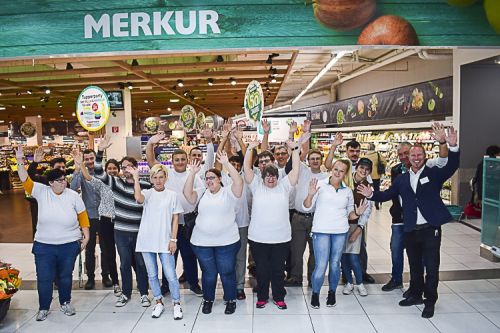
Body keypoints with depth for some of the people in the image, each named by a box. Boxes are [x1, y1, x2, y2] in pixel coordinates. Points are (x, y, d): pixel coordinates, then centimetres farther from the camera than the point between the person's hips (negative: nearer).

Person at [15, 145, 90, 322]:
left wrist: (86, 236, 0)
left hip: (69, 245, 0)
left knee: (65, 276, 14)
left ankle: (65, 303, 34)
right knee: (44, 278, 7)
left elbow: (83, 216, 2)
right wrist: (20, 161, -23)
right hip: (44, 245, 0)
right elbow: (25, 180, -12)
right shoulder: (42, 191, -4)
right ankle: (43, 308, 26)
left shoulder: (73, 195, -3)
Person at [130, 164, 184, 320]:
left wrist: (173, 239, -4)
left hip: (165, 241, -1)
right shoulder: (147, 193, 1)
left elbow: (175, 219, 2)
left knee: (171, 275, -1)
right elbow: (138, 198, -24)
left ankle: (177, 304, 16)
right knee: (152, 275, 12)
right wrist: (136, 177, -24)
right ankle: (159, 303, 28)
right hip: (147, 241, 2)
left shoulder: (172, 195, 1)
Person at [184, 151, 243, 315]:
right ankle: (208, 299, 34)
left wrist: (226, 163, -21)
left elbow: (239, 182, -19)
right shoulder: (201, 194, 7)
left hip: (227, 242, -2)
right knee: (208, 273, 15)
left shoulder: (228, 193, -3)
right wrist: (192, 173, -12)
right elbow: (187, 193, -7)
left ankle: (231, 300, 28)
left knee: (227, 272, 9)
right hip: (202, 242, 3)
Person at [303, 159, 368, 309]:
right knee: (321, 266, -5)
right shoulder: (320, 185, -3)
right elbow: (306, 207, -4)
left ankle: (332, 293, 30)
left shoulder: (348, 191, 8)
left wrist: (357, 213, -6)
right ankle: (315, 294, 17)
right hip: (321, 231, -3)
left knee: (335, 264, 11)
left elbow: (350, 214, 15)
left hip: (340, 232, 3)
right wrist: (310, 195, -22)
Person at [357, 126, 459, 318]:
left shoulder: (434, 173, -1)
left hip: (430, 228, -4)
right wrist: (371, 195, -5)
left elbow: (451, 167, -17)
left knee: (431, 267, 4)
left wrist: (453, 147, -32)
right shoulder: (402, 179, 9)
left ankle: (430, 301, 18)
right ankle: (416, 295, 34)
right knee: (414, 265, 17)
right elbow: (388, 194, 11)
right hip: (411, 229, 4)